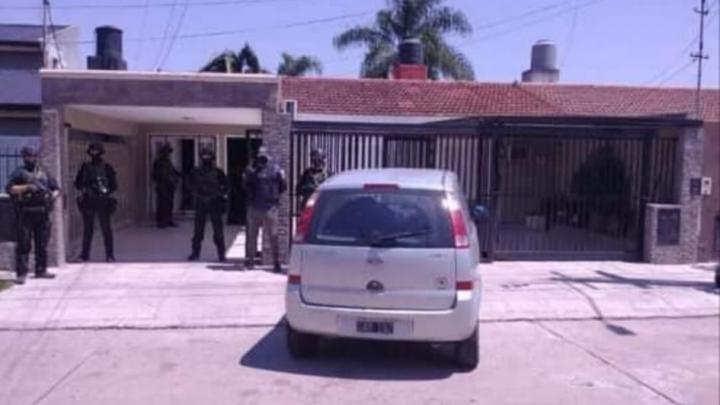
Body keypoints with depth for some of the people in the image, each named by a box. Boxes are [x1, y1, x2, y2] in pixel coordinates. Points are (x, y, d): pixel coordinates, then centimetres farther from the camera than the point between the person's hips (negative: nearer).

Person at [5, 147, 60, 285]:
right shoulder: (19, 173, 2)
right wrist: (26, 187, -19)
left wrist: (54, 195, -3)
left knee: (42, 244, 9)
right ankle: (21, 273, -3)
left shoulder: (44, 173, 16)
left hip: (42, 213, 5)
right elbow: (9, 188, -9)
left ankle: (41, 270, 18)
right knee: (24, 245, -5)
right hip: (25, 213, -5)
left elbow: (56, 188, 18)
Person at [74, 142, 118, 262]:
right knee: (87, 229, 6)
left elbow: (114, 185, 2)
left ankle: (110, 255, 4)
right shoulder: (85, 167, 9)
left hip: (102, 202, -2)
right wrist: (83, 188, -5)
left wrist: (107, 192, -11)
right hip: (88, 202, 2)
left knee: (106, 228, -1)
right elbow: (77, 182, 14)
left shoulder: (106, 167, 2)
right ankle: (85, 254, 14)